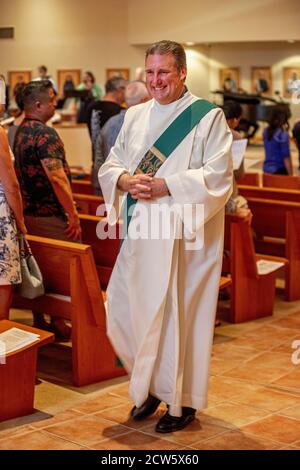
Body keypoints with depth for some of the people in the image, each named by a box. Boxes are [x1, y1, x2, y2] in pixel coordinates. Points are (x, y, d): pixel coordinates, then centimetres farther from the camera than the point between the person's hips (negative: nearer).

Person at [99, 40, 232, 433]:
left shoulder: (208, 117, -5)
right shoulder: (135, 116, 13)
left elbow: (218, 176, -13)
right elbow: (110, 164, 13)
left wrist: (164, 187, -20)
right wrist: (125, 180, -10)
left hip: (184, 234, -6)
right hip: (140, 232, 6)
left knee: (179, 313, 0)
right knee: (123, 309, 8)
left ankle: (182, 400, 17)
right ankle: (151, 386, 30)